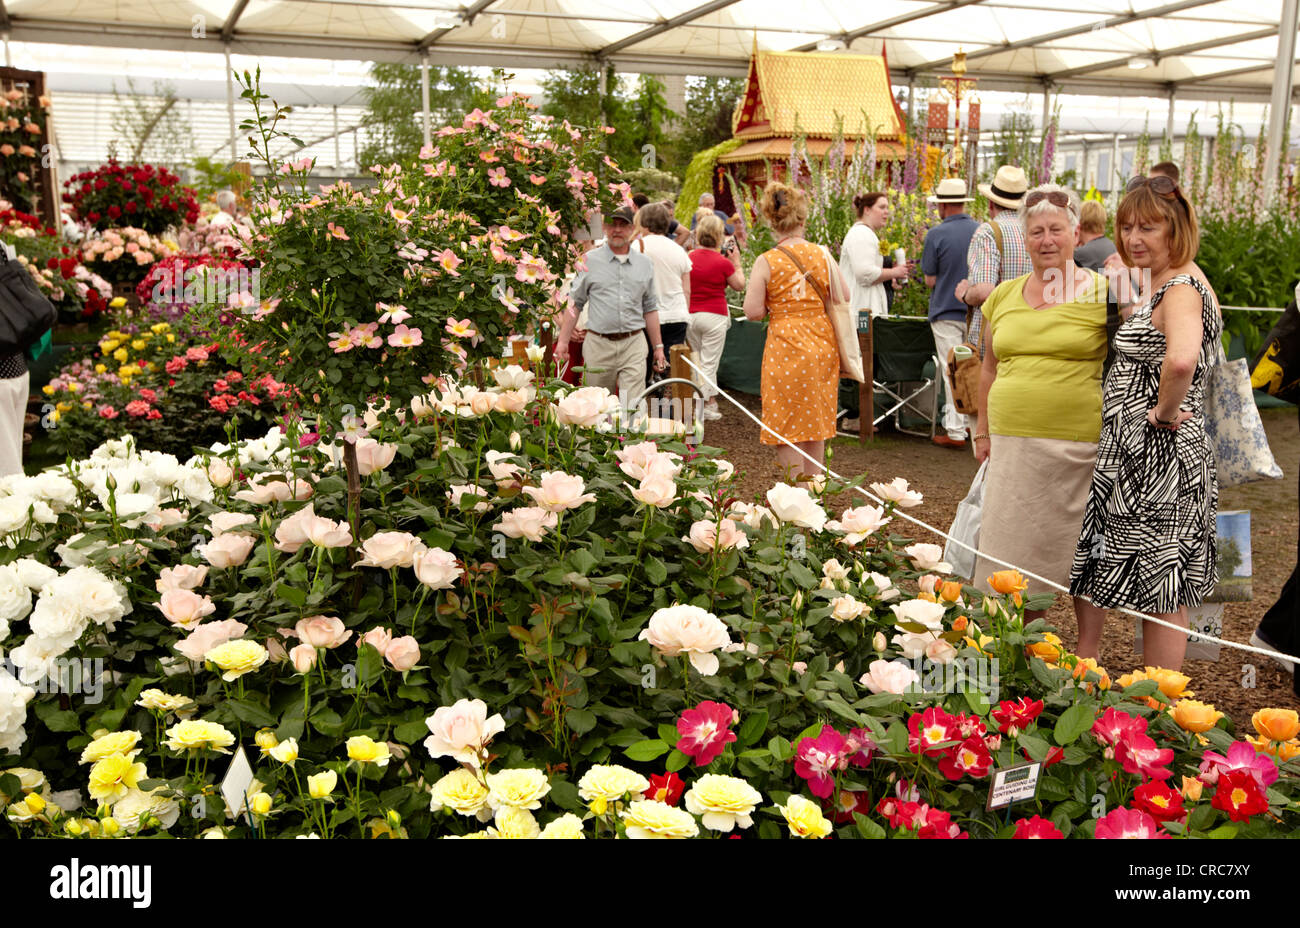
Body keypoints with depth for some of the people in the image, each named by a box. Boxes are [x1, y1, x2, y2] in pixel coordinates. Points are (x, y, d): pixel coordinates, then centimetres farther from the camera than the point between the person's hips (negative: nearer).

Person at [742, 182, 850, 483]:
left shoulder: (766, 261, -9)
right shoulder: (821, 253, 0)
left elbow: (753, 311, -12)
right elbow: (844, 296, 4)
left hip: (786, 348, -4)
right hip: (823, 347, 4)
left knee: (787, 426, 5)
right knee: (815, 424, 17)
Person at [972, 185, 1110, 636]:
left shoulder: (1103, 293, -2)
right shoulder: (1003, 296, 11)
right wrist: (982, 430, 18)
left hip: (1081, 444, -4)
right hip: (1013, 443, 4)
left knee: (1084, 551, 6)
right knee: (1016, 547, 9)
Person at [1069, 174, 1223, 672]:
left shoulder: (1181, 289, -20)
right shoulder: (1161, 285, 12)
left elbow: (1181, 360, -41)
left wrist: (1165, 412, -25)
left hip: (1161, 458, -10)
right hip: (1131, 454, 10)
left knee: (1160, 590, 2)